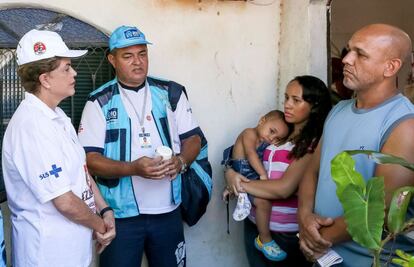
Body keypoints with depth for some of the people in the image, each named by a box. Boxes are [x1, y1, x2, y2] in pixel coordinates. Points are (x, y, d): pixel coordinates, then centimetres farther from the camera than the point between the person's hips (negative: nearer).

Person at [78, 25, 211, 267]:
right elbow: (89, 158, -9)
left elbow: (193, 138, 7)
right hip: (121, 214, -2)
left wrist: (180, 161, -15)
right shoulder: (100, 102, -4)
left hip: (169, 211, 3)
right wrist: (133, 168, -24)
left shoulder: (171, 93, 4)